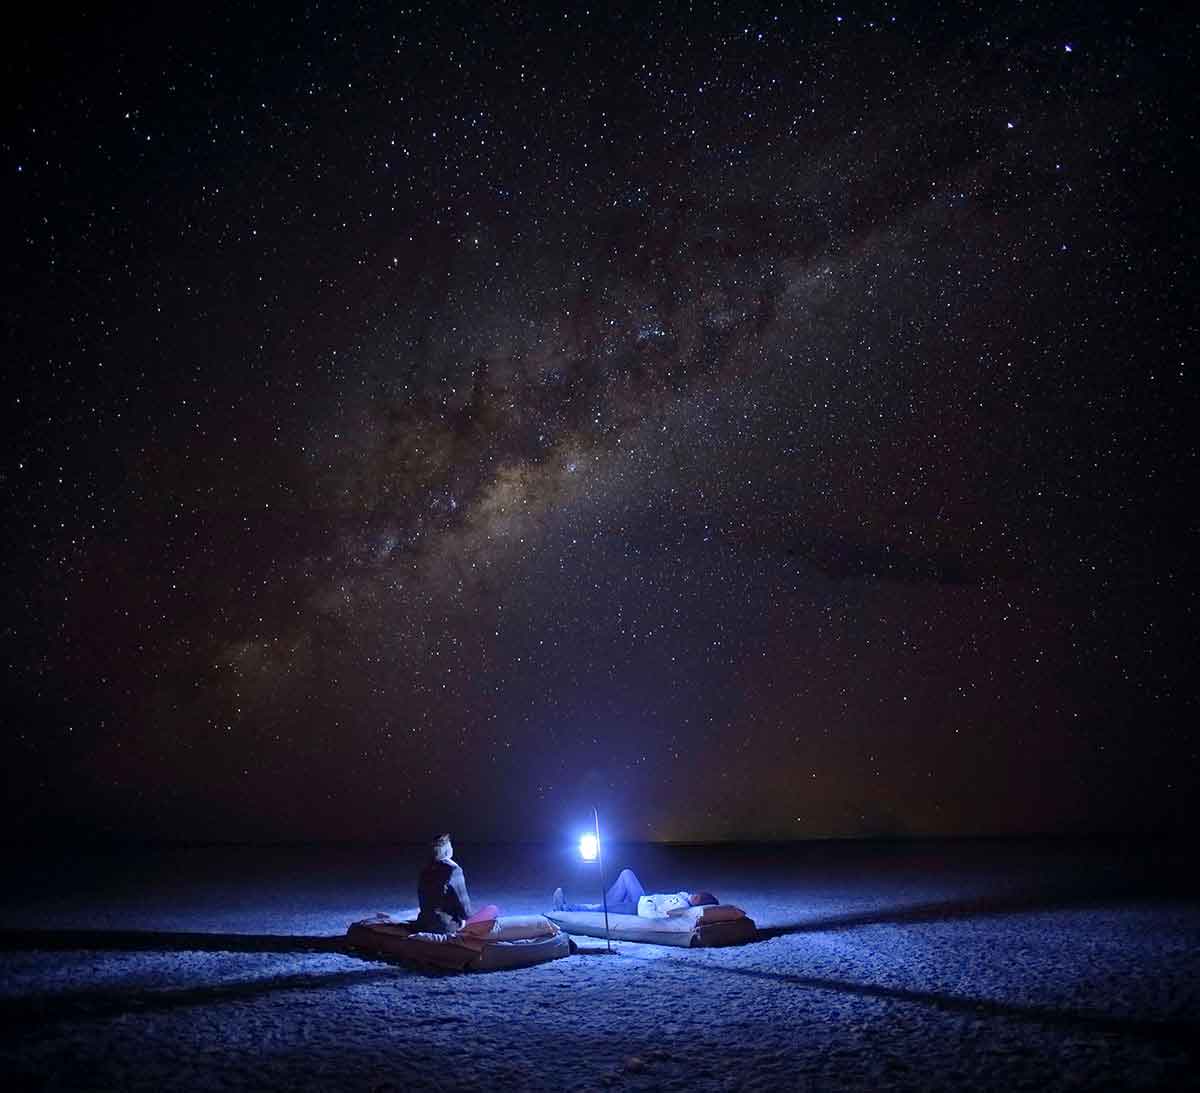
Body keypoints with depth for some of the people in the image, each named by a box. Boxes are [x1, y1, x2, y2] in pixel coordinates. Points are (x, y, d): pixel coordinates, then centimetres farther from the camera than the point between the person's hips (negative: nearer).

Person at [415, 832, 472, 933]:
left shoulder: (424, 872, 2)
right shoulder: (454, 870, -17)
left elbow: (422, 900, 10)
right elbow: (462, 898, -13)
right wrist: (465, 916, 5)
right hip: (447, 925, -7)